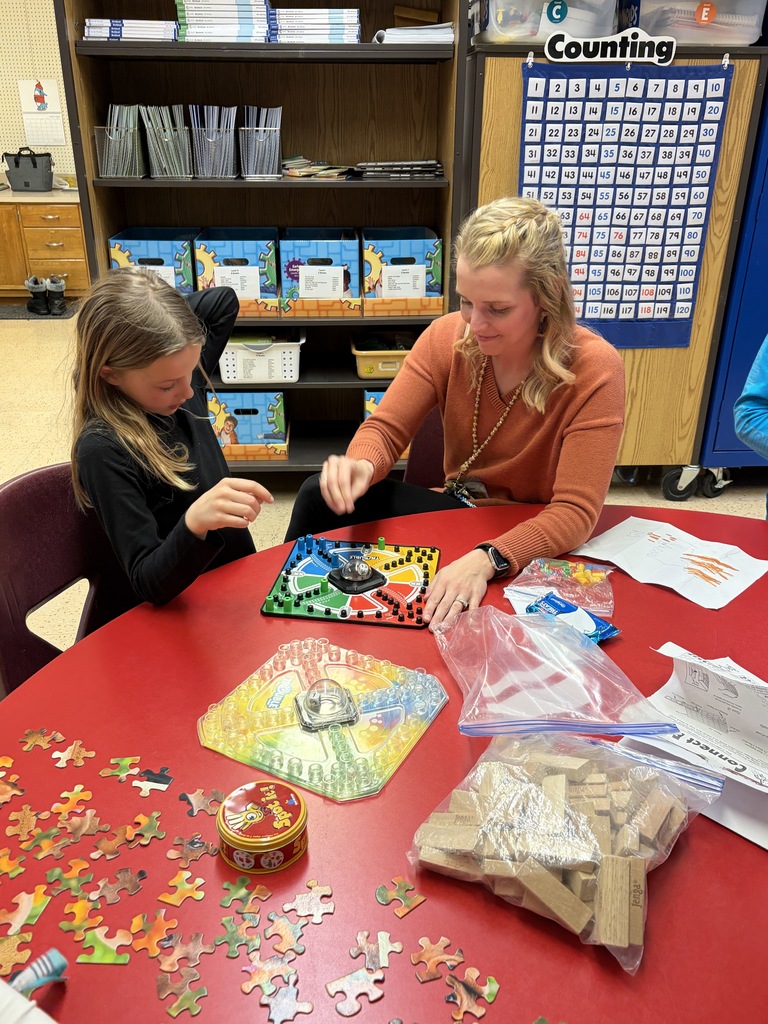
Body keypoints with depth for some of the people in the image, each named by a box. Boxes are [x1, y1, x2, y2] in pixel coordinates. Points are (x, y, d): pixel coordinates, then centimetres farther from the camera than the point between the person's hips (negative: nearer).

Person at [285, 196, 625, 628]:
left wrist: (486, 559, -42)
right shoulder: (448, 336, -10)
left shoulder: (595, 370, -22)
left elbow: (575, 511, -25)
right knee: (320, 496, -14)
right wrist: (361, 465, -33)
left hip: (535, 547, -4)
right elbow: (386, 429, -8)